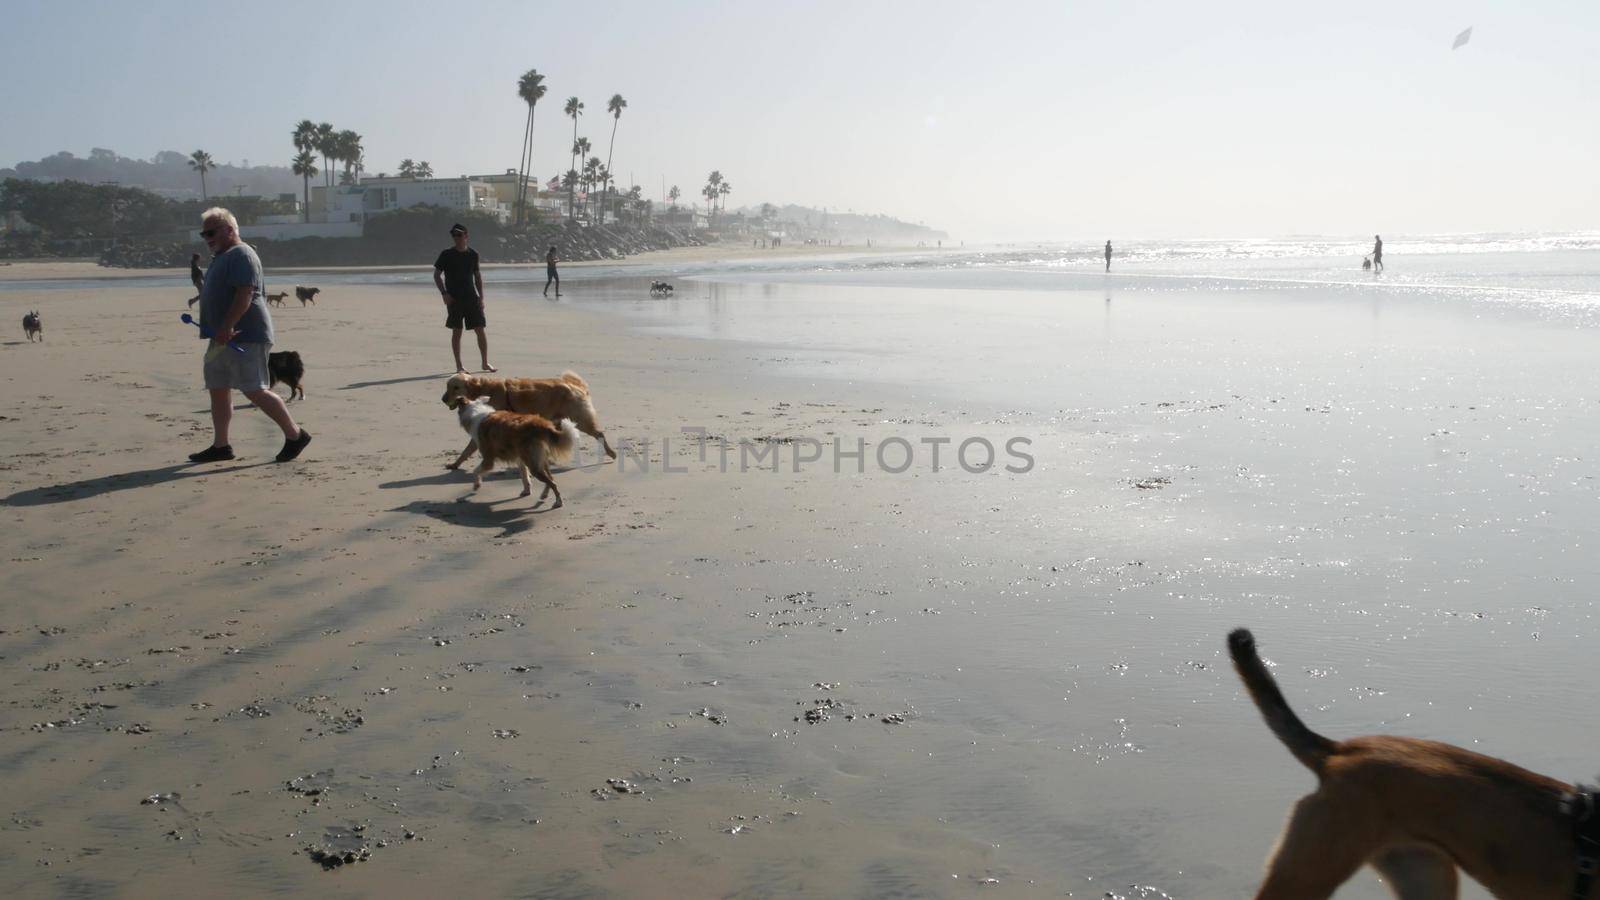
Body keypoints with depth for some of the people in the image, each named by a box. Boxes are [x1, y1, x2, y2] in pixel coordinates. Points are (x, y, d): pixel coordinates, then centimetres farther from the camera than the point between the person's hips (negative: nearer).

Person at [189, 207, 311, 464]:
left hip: (246, 338, -11)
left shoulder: (241, 255, -12)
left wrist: (227, 327, -29)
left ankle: (295, 435, -3)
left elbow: (245, 294, -23)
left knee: (254, 391, -12)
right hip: (224, 338, 11)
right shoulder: (220, 258, 22)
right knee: (218, 390, 10)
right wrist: (221, 332, 15)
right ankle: (220, 445, 16)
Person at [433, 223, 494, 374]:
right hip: (454, 299, -2)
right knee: (456, 332, 1)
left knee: (480, 330, -1)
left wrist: (481, 297, 8)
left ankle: (485, 363, 9)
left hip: (472, 298, 2)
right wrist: (443, 293, -10)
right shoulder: (447, 254, -1)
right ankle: (459, 365, 8)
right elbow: (437, 274, 2)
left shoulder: (473, 254, 6)